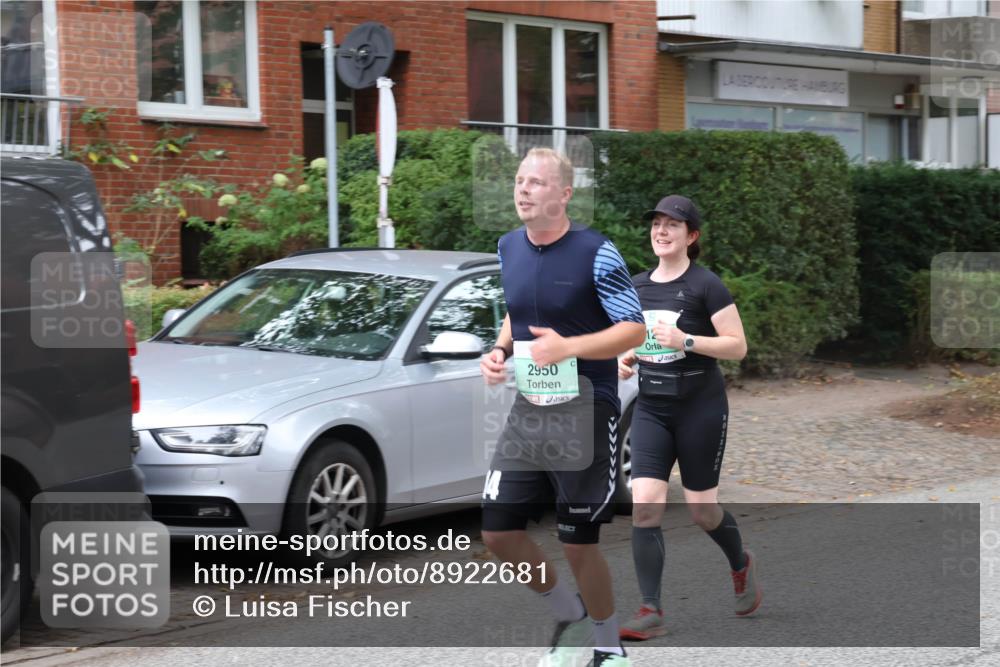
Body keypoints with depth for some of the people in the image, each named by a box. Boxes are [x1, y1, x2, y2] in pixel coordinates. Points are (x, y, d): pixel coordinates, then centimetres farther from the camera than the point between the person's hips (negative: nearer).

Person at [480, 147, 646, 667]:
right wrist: (500, 350, 1)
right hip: (528, 411, 6)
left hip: (585, 415, -6)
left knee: (578, 544, -1)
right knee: (497, 532, 4)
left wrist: (567, 347, -25)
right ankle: (569, 614, 29)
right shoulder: (509, 248, 6)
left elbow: (635, 330, -13)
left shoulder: (596, 253, -13)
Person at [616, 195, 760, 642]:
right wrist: (624, 361, 0)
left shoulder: (705, 285, -9)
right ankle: (651, 613, -8)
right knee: (644, 507, -11)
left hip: (700, 408, -4)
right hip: (651, 409, 4)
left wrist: (685, 341, -23)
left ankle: (741, 565, 39)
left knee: (702, 510, 6)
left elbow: (738, 346, -11)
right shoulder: (636, 287, 8)